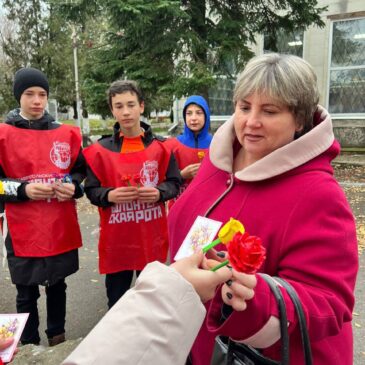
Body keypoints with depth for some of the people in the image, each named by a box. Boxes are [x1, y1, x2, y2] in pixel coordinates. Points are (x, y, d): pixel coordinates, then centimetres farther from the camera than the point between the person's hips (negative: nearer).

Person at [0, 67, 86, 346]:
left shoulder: (67, 133, 4)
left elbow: (81, 171, 12)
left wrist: (74, 187, -9)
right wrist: (23, 189, -18)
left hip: (62, 229, 3)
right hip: (24, 232, -2)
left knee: (57, 286, 18)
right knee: (27, 294, 10)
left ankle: (58, 339, 35)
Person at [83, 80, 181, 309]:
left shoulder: (160, 146, 0)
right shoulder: (101, 149, -3)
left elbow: (174, 183, 4)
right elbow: (91, 190, 1)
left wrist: (159, 193, -17)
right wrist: (109, 195, -20)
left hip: (152, 237, 1)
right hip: (116, 239, -1)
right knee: (116, 301, 13)